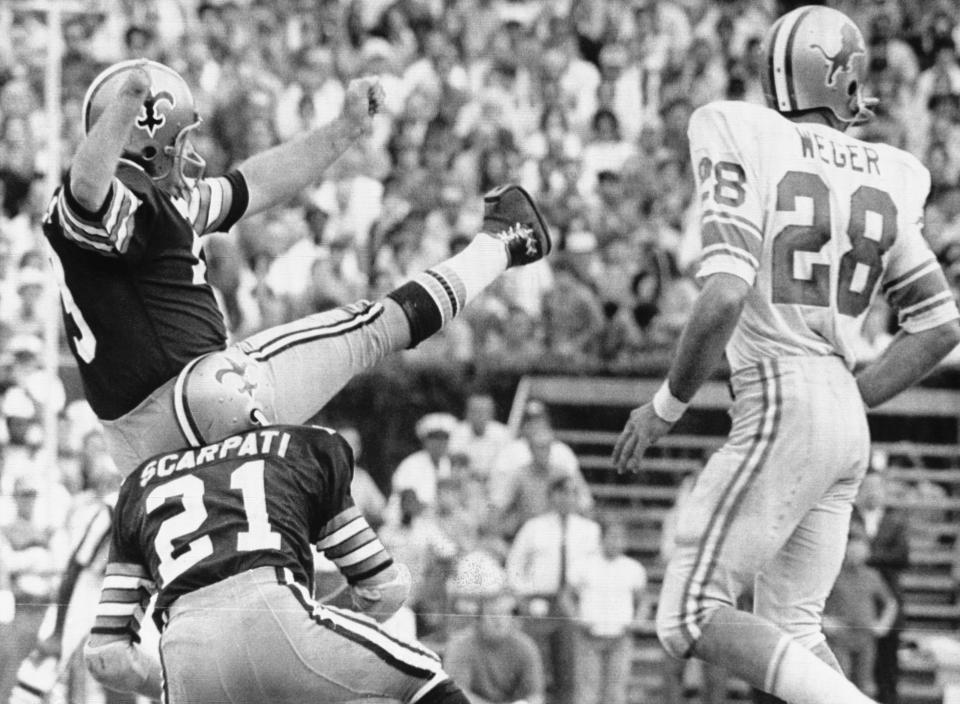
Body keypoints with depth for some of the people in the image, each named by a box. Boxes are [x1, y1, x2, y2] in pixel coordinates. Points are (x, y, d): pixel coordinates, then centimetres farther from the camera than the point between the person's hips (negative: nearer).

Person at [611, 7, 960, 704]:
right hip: (848, 423, 7)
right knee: (792, 632, 15)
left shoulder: (748, 149, -9)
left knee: (693, 620, -5)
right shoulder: (881, 181, 10)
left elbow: (725, 294, -20)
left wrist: (667, 406, -8)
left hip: (781, 412, -7)